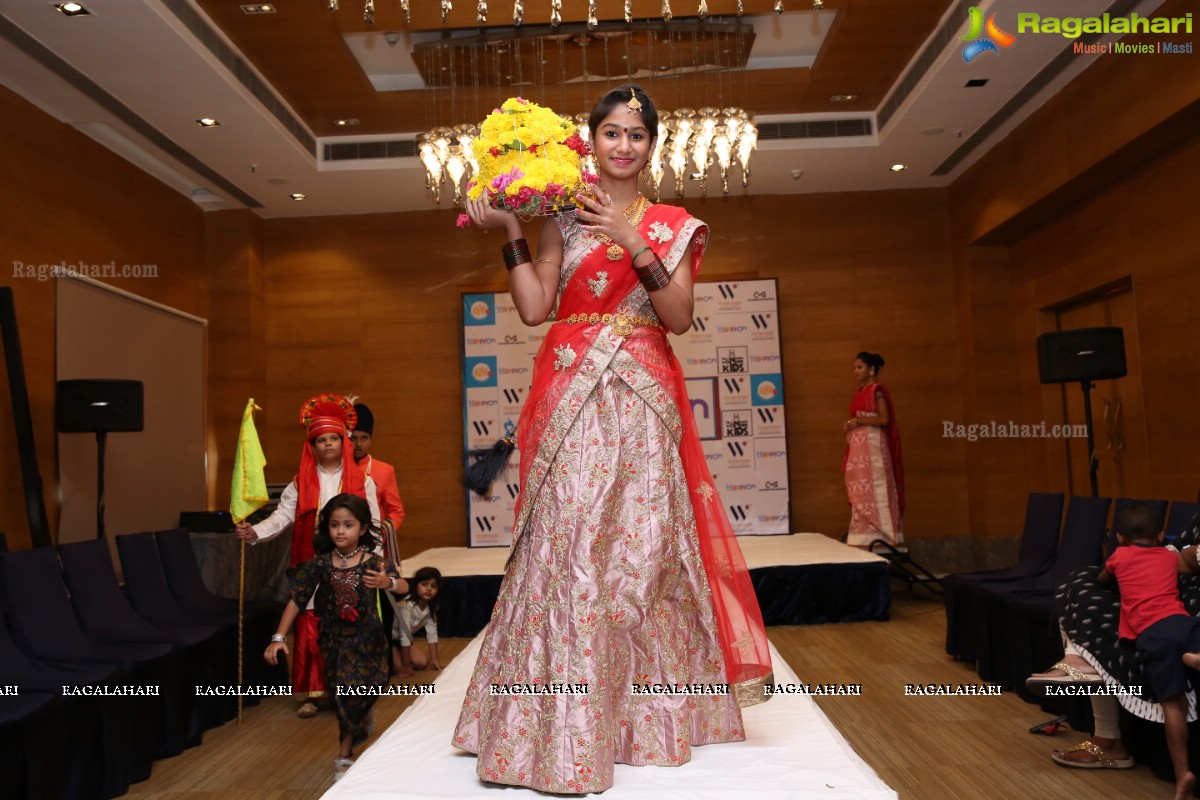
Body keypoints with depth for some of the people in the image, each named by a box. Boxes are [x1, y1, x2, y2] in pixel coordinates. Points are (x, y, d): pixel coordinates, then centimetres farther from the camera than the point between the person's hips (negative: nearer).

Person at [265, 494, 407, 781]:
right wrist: (279, 637, -13)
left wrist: (388, 582, -42)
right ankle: (364, 724, 46)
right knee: (343, 697, 13)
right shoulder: (319, 564, -9)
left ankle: (344, 753, 25)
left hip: (366, 640, -2)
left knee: (356, 695, 3)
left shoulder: (373, 562, -14)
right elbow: (296, 600, -7)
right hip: (334, 640, 2)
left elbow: (404, 586, -19)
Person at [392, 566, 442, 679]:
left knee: (422, 662, -4)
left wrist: (434, 659, -5)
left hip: (400, 641, 7)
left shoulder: (431, 606, -10)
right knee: (399, 667, -23)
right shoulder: (407, 605, -34)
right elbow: (404, 635, -31)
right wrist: (406, 666, -27)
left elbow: (432, 632, -3)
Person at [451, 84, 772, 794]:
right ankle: (563, 727, 3)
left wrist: (635, 245, -12)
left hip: (642, 402, 0)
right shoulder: (563, 221, 13)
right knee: (565, 543, -6)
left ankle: (648, 712, 18)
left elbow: (680, 318, -3)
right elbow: (534, 308, 3)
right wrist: (510, 234, -1)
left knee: (643, 543, 1)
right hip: (571, 401, 0)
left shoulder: (673, 225, 11)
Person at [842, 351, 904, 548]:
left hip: (873, 444, -9)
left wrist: (858, 421, -15)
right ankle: (867, 535, 10)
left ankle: (884, 535, -1)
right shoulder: (860, 391, 16)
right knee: (860, 490, 6)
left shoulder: (877, 390, -8)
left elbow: (884, 419, -15)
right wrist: (851, 424, 3)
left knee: (875, 488, -6)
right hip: (858, 446, 9)